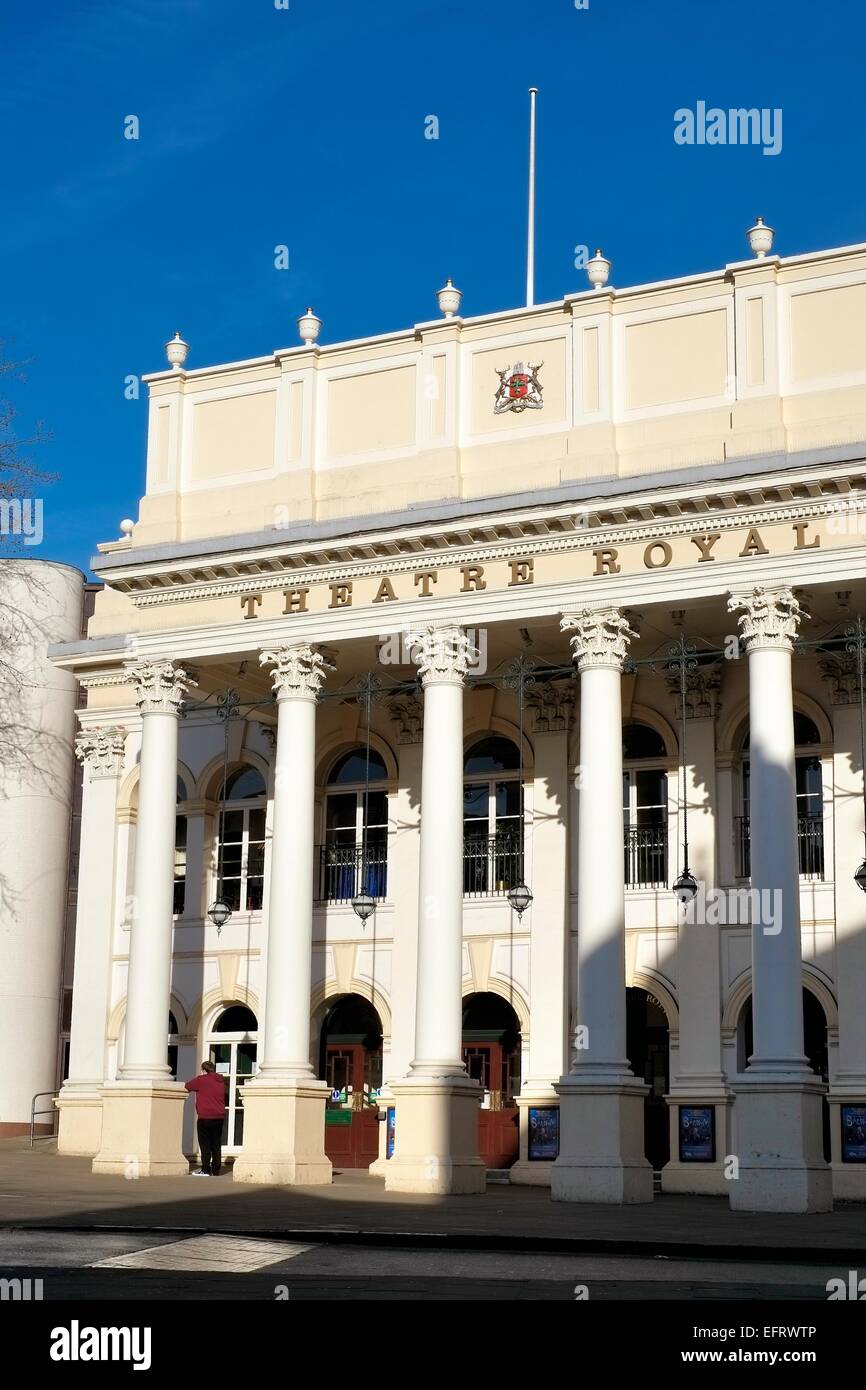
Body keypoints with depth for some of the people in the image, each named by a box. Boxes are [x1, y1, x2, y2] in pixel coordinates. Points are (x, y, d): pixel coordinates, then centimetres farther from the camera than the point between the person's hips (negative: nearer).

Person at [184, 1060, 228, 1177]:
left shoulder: (201, 1080, -9)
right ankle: (216, 1170, 9)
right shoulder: (221, 1081, 9)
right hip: (220, 1117, 6)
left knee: (205, 1145, 0)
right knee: (216, 1144, 8)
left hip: (205, 1117, -6)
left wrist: (196, 1080, 23)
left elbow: (187, 1086, 1)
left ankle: (206, 1170, -1)